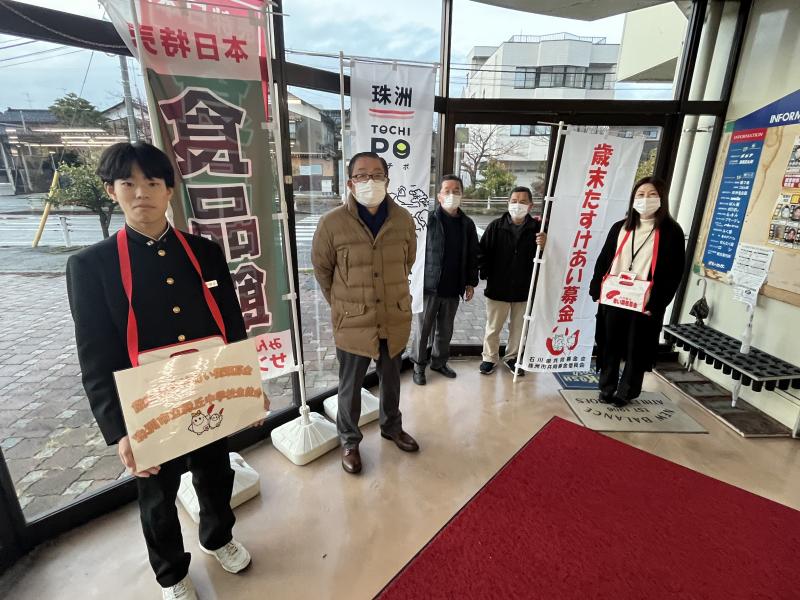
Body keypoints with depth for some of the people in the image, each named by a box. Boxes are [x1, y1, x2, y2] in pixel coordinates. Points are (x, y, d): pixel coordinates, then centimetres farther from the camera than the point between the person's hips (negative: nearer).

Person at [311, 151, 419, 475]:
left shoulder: (403, 219, -4)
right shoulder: (332, 223, -13)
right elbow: (321, 269, 1)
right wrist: (342, 303, 8)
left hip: (395, 318, 3)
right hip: (353, 322, -3)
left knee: (391, 379, 22)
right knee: (350, 386, 13)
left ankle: (391, 427, 47)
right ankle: (349, 440, 38)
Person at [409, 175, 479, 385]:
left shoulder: (467, 224, 6)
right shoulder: (428, 219, -8)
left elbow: (473, 256, 12)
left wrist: (471, 282, 10)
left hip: (453, 288, 4)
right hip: (428, 286, -4)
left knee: (446, 329, 16)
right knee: (423, 328, 7)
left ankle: (439, 362, 35)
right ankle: (419, 365, 23)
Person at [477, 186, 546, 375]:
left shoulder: (537, 228, -3)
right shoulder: (496, 226, -5)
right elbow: (483, 251, 0)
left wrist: (543, 245, -20)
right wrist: (485, 273, -5)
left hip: (523, 289, 2)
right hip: (497, 287, -1)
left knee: (518, 327, 16)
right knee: (493, 327, 10)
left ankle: (511, 357, 35)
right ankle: (490, 358, 29)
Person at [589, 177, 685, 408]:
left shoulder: (671, 231, -2)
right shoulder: (620, 227, 10)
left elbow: (674, 272, -6)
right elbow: (603, 260, 10)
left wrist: (656, 304, -13)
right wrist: (596, 290, 0)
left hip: (645, 304, -3)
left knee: (636, 350, 8)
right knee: (609, 345, 10)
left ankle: (626, 392, 24)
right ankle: (607, 388, 27)